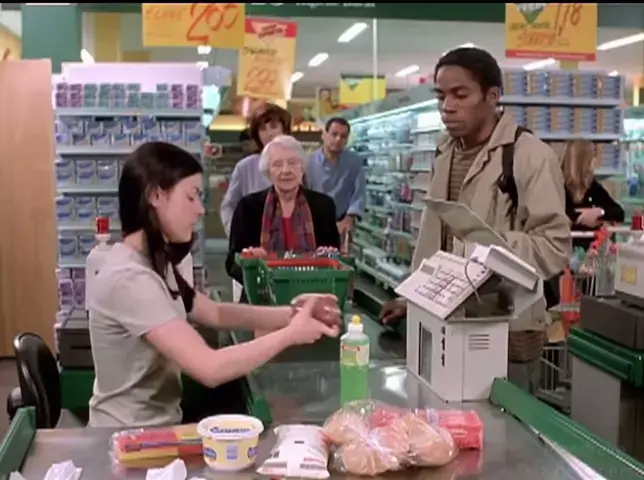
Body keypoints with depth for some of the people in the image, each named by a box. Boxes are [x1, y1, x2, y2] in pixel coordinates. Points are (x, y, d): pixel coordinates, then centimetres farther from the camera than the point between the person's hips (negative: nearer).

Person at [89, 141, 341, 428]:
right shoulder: (130, 279, -26)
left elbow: (214, 313, 9)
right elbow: (210, 369, -30)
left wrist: (292, 314, -3)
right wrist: (290, 334, -19)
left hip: (158, 423, 8)